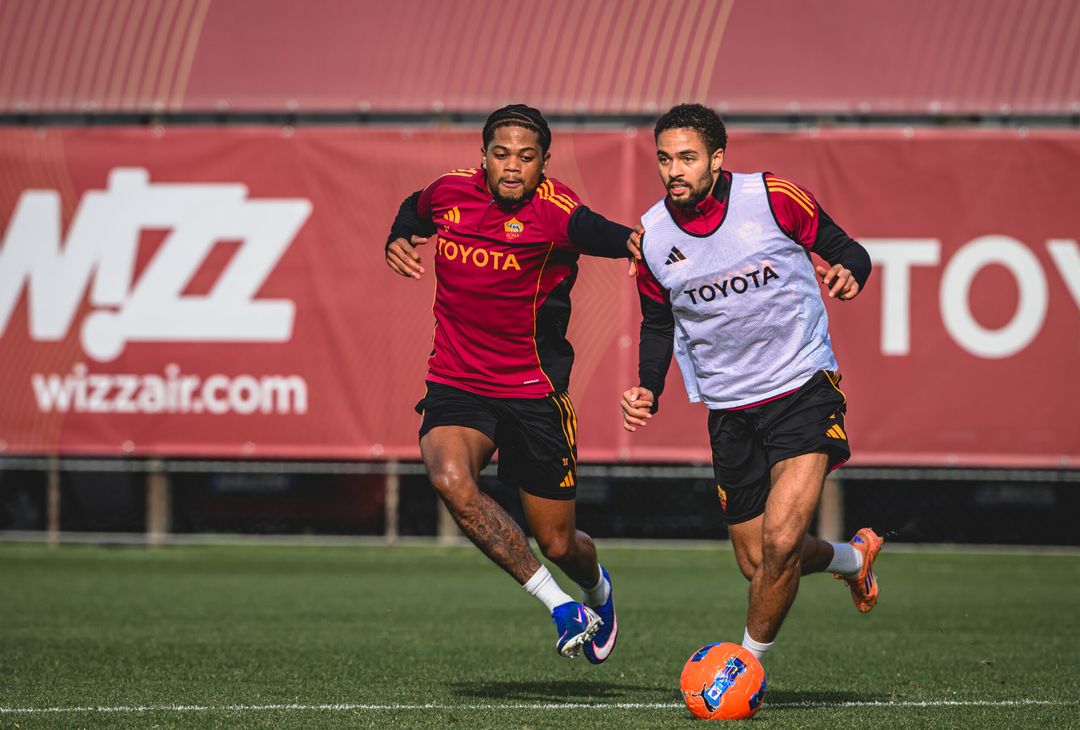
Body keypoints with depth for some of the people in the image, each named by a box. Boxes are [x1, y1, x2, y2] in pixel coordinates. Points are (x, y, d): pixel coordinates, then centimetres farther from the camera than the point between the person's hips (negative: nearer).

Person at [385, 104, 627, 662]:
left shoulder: (554, 211, -16)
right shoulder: (451, 191, -1)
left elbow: (607, 235, -35)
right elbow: (415, 209, 24)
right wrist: (398, 241, 4)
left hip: (534, 393, -3)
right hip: (455, 384, 3)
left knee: (558, 544, 5)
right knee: (451, 480, -30)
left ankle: (596, 588, 46)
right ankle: (557, 604, -16)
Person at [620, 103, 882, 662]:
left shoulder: (774, 198, -11)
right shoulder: (651, 239, -2)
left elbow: (846, 251, 0)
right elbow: (658, 325, 13)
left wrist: (849, 274, -23)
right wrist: (647, 391, -3)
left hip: (803, 390, -4)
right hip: (729, 413, 4)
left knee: (780, 543, -20)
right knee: (757, 563, 9)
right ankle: (853, 558, 41)